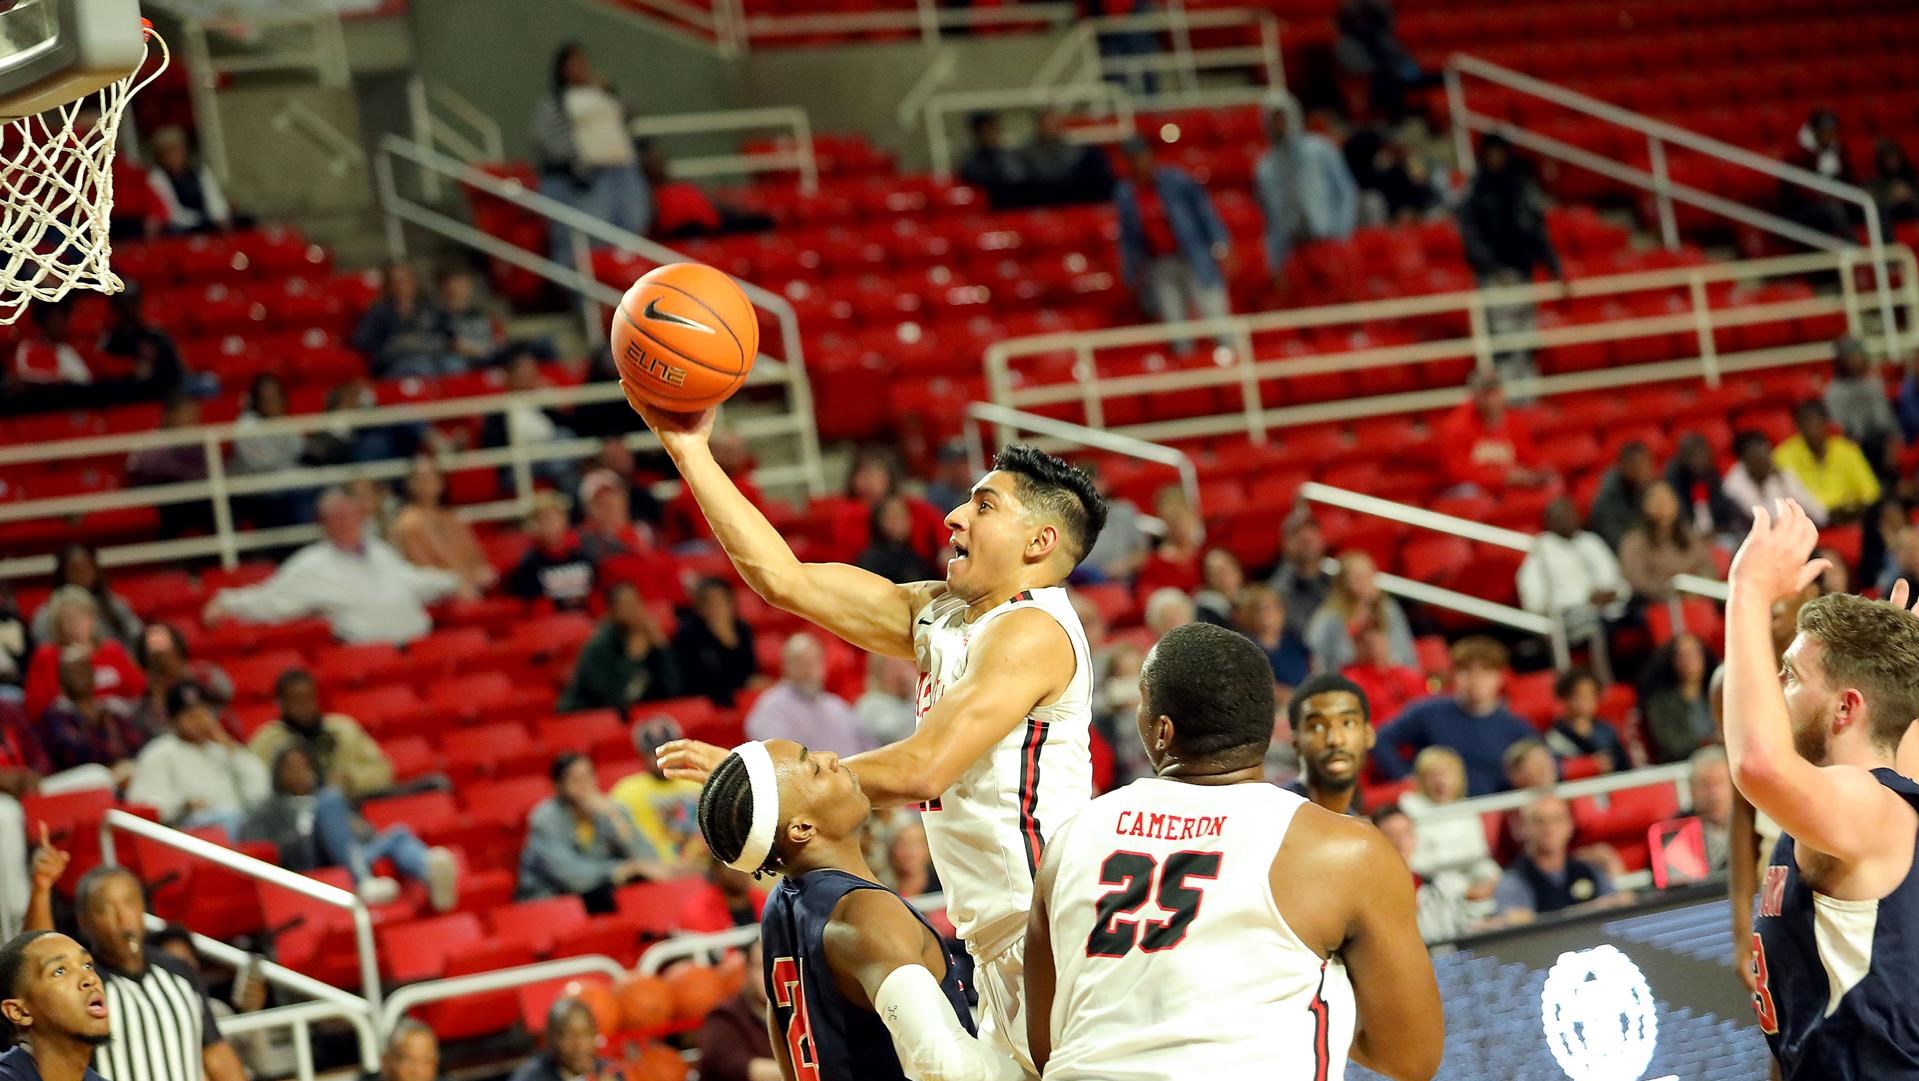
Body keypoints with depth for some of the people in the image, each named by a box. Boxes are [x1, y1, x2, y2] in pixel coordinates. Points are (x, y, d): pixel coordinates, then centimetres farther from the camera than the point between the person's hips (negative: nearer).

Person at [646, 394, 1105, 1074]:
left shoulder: (1032, 631, -13)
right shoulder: (939, 617, 13)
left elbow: (921, 770, -19)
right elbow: (783, 578, 12)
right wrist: (690, 451, 10)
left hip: (1052, 935, -9)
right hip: (1000, 942, 9)